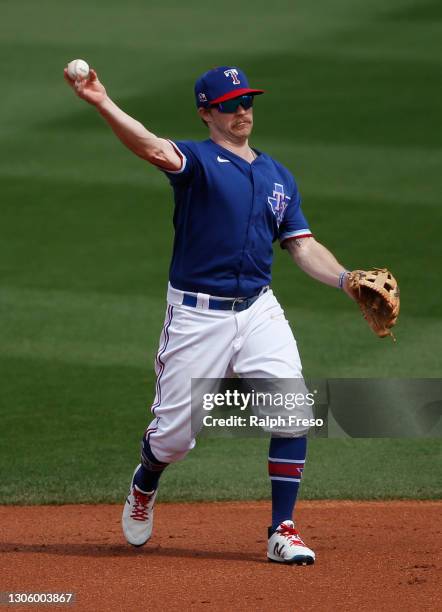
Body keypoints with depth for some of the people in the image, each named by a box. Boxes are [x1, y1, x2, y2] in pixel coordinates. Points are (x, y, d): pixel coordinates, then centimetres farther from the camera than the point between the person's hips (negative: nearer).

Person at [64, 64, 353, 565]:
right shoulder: (197, 160, -6)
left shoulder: (278, 176, 13)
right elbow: (152, 148, -27)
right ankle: (145, 485, 38)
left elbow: (303, 247, 13)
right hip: (196, 314, -4)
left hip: (259, 312, 4)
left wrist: (346, 279, -5)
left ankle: (282, 533, -6)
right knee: (174, 433, 2)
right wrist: (103, 105, -45)